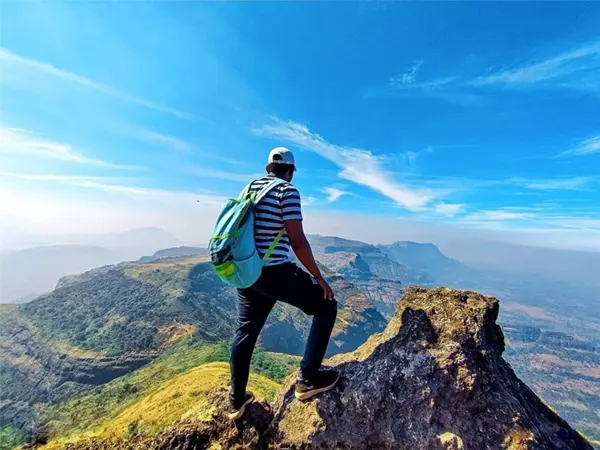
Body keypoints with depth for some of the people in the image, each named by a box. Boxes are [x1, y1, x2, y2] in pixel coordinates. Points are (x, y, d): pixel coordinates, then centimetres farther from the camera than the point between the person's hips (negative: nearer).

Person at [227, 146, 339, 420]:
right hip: (276, 273, -7)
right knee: (326, 307, 12)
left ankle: (236, 401, 39)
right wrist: (319, 278, -8)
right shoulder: (288, 192, -9)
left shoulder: (249, 187, 12)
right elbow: (297, 242, -18)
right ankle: (307, 380, 16)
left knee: (245, 331, 23)